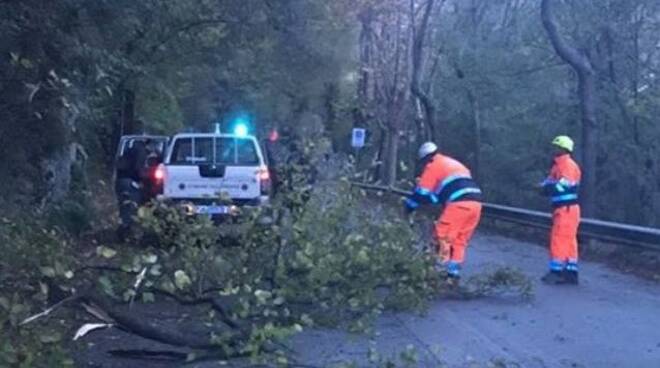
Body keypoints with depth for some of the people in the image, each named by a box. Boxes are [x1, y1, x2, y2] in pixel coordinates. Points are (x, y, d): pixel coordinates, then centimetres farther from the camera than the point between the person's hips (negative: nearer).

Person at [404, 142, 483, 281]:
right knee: (460, 239, 15)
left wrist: (409, 206, 19)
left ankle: (443, 267, -2)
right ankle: (455, 269, 15)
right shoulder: (455, 164, 31)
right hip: (475, 202, 8)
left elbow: (422, 192, 5)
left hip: (458, 203, -8)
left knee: (443, 235, 1)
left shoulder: (433, 166, 7)